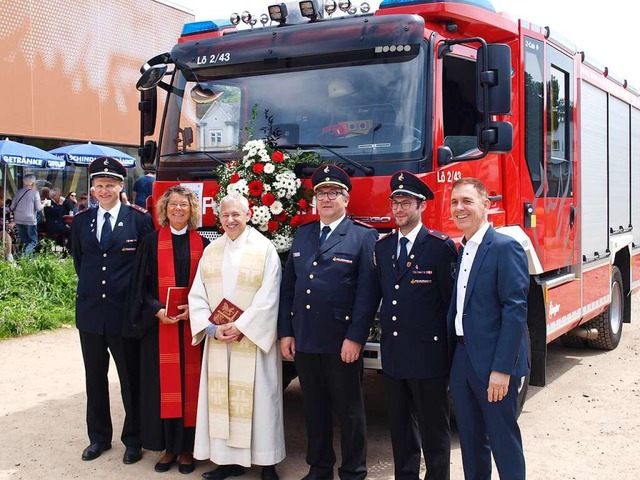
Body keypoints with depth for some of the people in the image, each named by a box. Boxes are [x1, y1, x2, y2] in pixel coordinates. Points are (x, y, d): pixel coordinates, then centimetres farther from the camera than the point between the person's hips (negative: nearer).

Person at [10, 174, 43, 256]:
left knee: (24, 241, 16)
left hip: (19, 220, 5)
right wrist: (43, 204, 12)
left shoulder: (18, 192, 7)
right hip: (30, 220, -5)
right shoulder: (35, 192, -6)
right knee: (33, 241, 0)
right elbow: (38, 208, -7)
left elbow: (12, 207, 11)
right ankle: (26, 253, -23)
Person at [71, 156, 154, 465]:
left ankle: (133, 439, 22)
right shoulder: (81, 221, 6)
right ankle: (99, 437, 29)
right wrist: (90, 287, 15)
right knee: (95, 378, 14)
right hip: (90, 310, 4)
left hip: (125, 311, -4)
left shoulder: (139, 219, -6)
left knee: (131, 378, 7)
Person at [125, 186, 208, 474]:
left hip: (192, 325, 0)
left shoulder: (202, 244, 6)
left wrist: (193, 309, -13)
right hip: (159, 325, 0)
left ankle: (187, 447, 13)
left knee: (189, 383, 3)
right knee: (164, 384, 2)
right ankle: (169, 446, 14)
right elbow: (141, 286, 1)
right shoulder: (151, 243, 4)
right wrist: (157, 310, -14)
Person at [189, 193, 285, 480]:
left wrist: (241, 326, -16)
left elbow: (268, 298, -11)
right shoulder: (211, 251, 8)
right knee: (220, 396, 6)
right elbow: (198, 295, 5)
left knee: (257, 397, 0)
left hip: (253, 338, -4)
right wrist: (211, 327, -9)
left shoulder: (264, 249, -5)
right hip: (218, 337, 4)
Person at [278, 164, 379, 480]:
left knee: (349, 411, 7)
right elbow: (288, 286, 12)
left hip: (341, 343, -5)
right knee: (314, 409, 15)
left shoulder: (364, 237, -4)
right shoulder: (301, 235, 12)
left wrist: (355, 338, -16)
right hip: (304, 340, 5)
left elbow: (367, 292, -10)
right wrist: (285, 332, 6)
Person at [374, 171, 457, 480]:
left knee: (434, 430, 6)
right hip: (393, 355, 6)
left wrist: (449, 350, -7)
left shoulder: (441, 246, -9)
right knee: (400, 428, 16)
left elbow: (451, 300, -8)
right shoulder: (382, 247, 9)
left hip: (428, 354, -5)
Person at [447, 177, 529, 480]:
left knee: (504, 442, 3)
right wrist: (452, 358, 10)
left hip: (493, 363, -7)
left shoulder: (505, 248, -12)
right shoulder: (460, 251, 12)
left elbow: (515, 310, -17)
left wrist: (502, 369, -21)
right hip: (462, 358, 8)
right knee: (470, 440, 16)